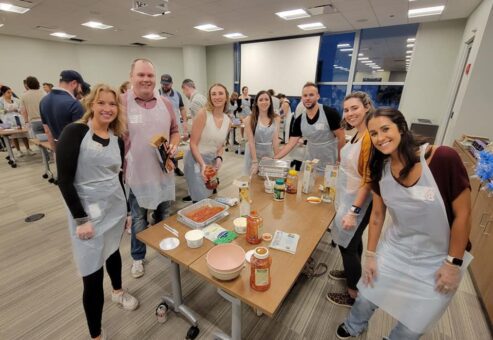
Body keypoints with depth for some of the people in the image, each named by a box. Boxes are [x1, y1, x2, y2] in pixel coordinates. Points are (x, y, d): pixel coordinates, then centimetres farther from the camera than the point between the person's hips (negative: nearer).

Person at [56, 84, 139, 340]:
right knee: (93, 276, 1)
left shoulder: (117, 139, 4)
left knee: (112, 251, 26)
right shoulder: (74, 132, -12)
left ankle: (118, 292, 52)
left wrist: (126, 209, 14)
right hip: (88, 212, -5)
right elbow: (64, 180, -14)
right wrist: (81, 219, -17)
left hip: (116, 208, 5)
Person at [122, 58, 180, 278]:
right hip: (136, 174, -4)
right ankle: (138, 257, 37)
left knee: (164, 216, 20)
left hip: (163, 172, 4)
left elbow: (174, 131, 12)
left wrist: (173, 146, -8)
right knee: (139, 220, 14)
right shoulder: (121, 103, -10)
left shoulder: (165, 103, 4)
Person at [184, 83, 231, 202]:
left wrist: (219, 158, -6)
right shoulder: (203, 114, -14)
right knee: (201, 200, -5)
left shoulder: (228, 121, 3)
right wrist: (202, 164, -25)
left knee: (210, 197, 18)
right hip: (196, 160, -6)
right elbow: (193, 143, -16)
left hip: (212, 162, 6)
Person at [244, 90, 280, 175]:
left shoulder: (276, 118, 0)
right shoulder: (250, 119, -8)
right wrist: (255, 162, -19)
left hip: (269, 154, 2)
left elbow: (275, 139, -3)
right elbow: (251, 142, -13)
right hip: (253, 154, -2)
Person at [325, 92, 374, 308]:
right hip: (347, 197, 9)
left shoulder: (370, 137, -24)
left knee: (347, 244, 5)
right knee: (352, 240, 24)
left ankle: (354, 295, 24)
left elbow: (368, 180, -26)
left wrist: (354, 211, -25)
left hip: (358, 201, -9)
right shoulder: (358, 134, 5)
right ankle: (351, 272, 47)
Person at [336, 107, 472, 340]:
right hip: (395, 249, 4)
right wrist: (371, 255, 3)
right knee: (365, 298, 17)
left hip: (437, 261, -3)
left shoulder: (443, 159, -24)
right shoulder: (380, 169, -9)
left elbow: (463, 214, -16)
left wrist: (453, 263, -11)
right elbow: (377, 214, -1)